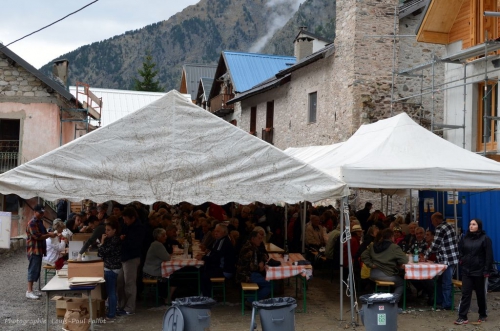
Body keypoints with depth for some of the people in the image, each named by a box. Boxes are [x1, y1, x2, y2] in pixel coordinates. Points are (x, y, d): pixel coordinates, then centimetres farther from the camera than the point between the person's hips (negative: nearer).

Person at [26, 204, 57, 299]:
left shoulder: (40, 222, 17)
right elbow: (37, 236, -20)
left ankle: (30, 290, 17)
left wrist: (49, 234, 4)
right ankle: (29, 292, -7)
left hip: (39, 250, 9)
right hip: (33, 250, -9)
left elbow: (42, 234, 24)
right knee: (33, 270, -9)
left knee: (36, 270, 11)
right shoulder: (32, 223, -13)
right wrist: (49, 235, -16)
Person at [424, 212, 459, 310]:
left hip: (447, 260, -10)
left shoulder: (440, 228, -15)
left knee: (445, 283, -1)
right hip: (453, 258, 10)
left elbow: (435, 245, -15)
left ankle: (447, 304, 6)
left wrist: (426, 255, -1)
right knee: (440, 281, 18)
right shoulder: (449, 225, 13)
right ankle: (439, 300, 27)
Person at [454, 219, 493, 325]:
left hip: (479, 271, -3)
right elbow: (460, 251, 22)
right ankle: (462, 317, -3)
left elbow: (489, 256, -9)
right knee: (465, 293, -1)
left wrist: (487, 270, -13)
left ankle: (483, 315, 27)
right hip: (466, 271, 3)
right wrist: (461, 260, 6)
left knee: (480, 294, 10)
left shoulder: (485, 239, -6)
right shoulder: (464, 238, 7)